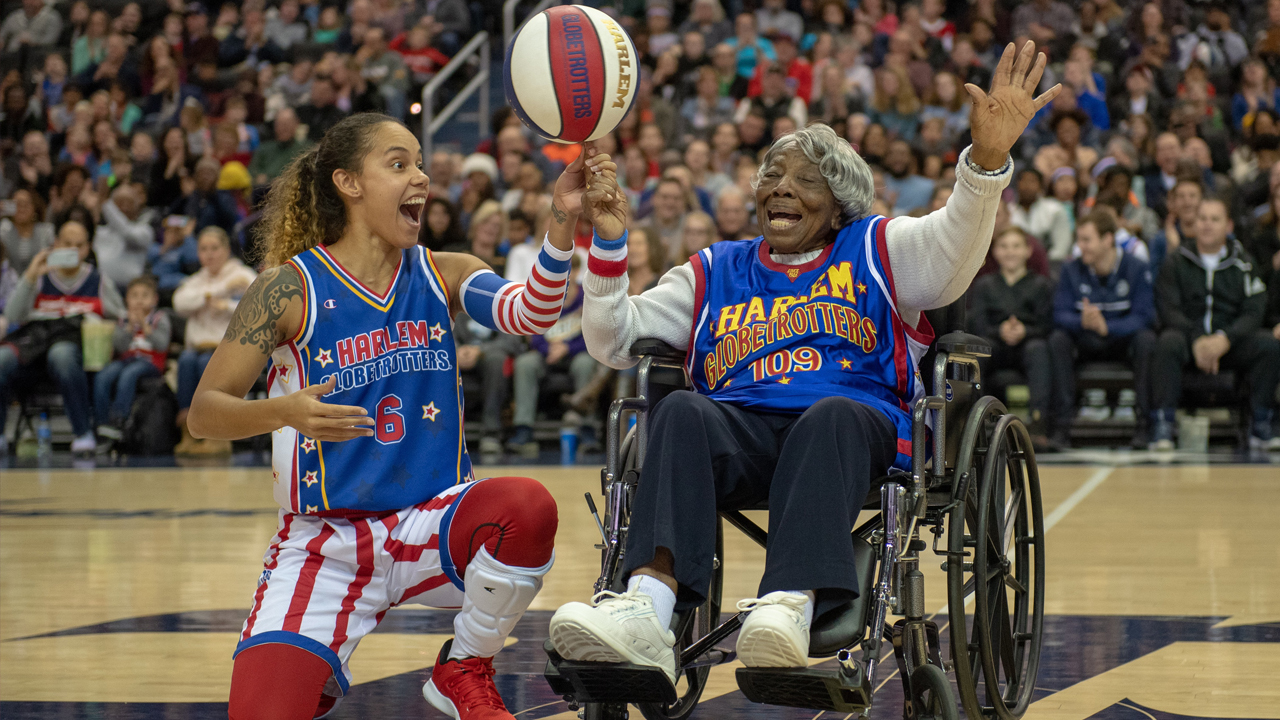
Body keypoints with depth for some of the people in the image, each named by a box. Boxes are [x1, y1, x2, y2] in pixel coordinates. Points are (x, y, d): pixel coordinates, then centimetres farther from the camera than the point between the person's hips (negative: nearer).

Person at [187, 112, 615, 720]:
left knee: (528, 508, -32)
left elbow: (529, 315, -17)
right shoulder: (290, 288, -6)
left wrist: (564, 223, -33)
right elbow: (203, 412, -7)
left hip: (431, 524, 2)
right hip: (325, 545, -2)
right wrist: (285, 412, -27)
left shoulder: (443, 275, 3)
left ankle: (464, 670, -5)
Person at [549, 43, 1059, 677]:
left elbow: (956, 240, 2)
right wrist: (608, 247, 7)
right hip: (739, 430, 2)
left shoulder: (876, 250, 23)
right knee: (680, 413, -32)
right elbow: (615, 341, 24)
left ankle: (791, 605, -62)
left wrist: (988, 157, -18)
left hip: (855, 421, -2)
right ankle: (646, 611, -56)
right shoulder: (716, 272, 31)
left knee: (828, 415, -38)